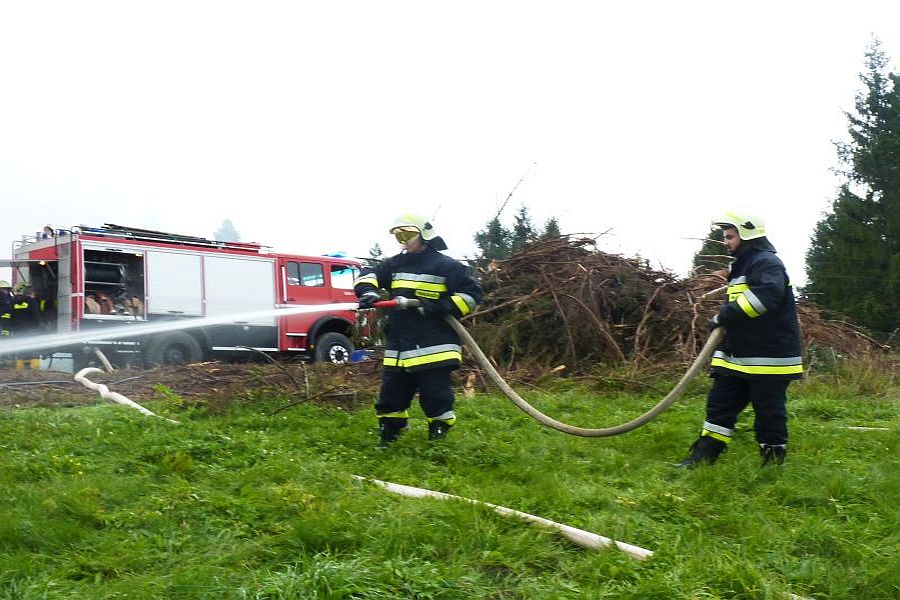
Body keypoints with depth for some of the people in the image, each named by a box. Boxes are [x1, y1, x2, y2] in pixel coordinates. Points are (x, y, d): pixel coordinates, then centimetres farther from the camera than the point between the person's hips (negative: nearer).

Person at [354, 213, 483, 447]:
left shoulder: (446, 266, -2)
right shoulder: (395, 264, 15)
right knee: (391, 396, 12)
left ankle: (438, 441, 14)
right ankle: (387, 441, 27)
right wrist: (368, 291, -11)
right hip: (398, 350, 6)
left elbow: (472, 293, -4)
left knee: (435, 398, -2)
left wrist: (441, 307, -15)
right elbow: (368, 275, 12)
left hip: (434, 348, -6)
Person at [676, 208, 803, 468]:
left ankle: (773, 463, 13)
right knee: (719, 405, 8)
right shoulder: (741, 267, 20)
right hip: (738, 360, 10)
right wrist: (719, 357, 18)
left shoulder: (766, 263, -12)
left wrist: (725, 315, -27)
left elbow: (767, 294, -34)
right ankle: (702, 457, 11)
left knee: (769, 413, 1)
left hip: (769, 360, -10)